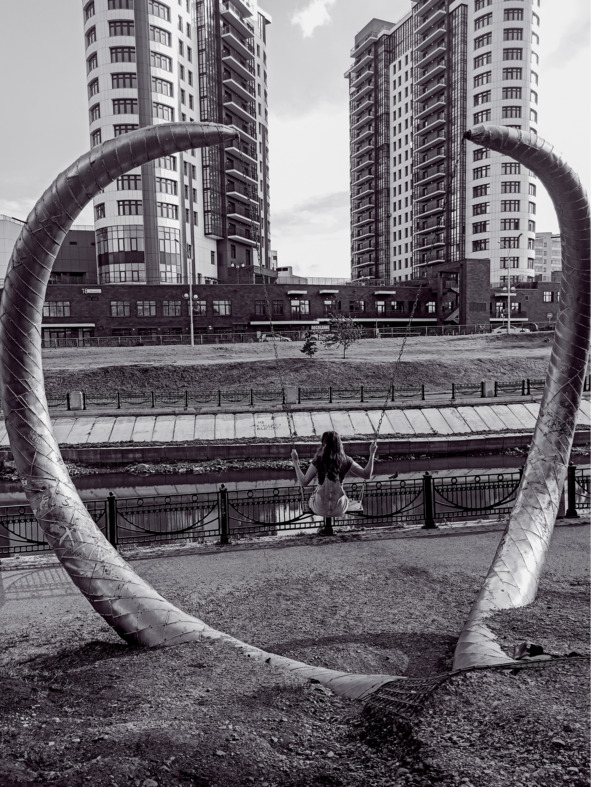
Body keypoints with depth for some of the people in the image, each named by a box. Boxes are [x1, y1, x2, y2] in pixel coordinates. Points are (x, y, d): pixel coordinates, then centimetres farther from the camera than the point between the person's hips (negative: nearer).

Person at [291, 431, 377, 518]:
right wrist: (372, 454, 1)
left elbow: (303, 483, -15)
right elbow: (367, 475, -6)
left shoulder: (318, 461, -16)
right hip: (339, 509, 1)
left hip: (321, 509, -1)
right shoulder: (345, 461, -12)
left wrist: (295, 463, -6)